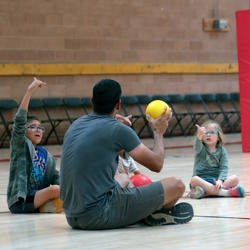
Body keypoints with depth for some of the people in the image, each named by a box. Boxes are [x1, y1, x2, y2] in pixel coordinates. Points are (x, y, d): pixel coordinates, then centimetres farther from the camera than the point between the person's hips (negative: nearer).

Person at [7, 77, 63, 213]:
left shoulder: (45, 155, 15)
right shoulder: (20, 145, -1)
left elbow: (55, 177, 13)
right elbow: (19, 121, -15)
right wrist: (29, 91, -23)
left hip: (38, 199, 6)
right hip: (20, 202, -6)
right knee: (54, 189, -27)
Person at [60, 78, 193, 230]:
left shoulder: (75, 125, 12)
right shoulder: (119, 129, -8)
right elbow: (156, 164, 0)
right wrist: (159, 133, 17)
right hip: (101, 215, -8)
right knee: (177, 186, 0)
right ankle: (157, 214, 25)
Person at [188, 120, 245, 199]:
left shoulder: (222, 151, 8)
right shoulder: (201, 148, 3)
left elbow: (224, 168, -2)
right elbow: (197, 147, -22)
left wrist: (220, 180, -24)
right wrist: (199, 136, -47)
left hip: (216, 179, 2)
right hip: (202, 179, -2)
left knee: (235, 179, -22)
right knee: (194, 180, -35)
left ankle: (206, 192, -36)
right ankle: (224, 192, -38)